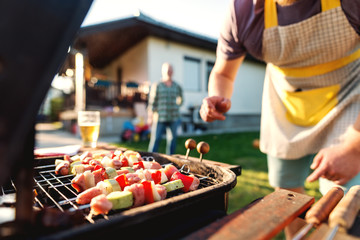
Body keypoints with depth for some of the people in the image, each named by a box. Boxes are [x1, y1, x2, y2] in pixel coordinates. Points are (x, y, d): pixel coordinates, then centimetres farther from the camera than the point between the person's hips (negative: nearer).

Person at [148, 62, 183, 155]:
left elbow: (180, 100, 20)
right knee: (155, 139, -3)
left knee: (172, 140, 7)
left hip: (173, 118, 3)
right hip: (159, 118, -3)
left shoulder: (177, 87, 11)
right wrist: (150, 117, -3)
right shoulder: (156, 86, 4)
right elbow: (152, 102, 1)